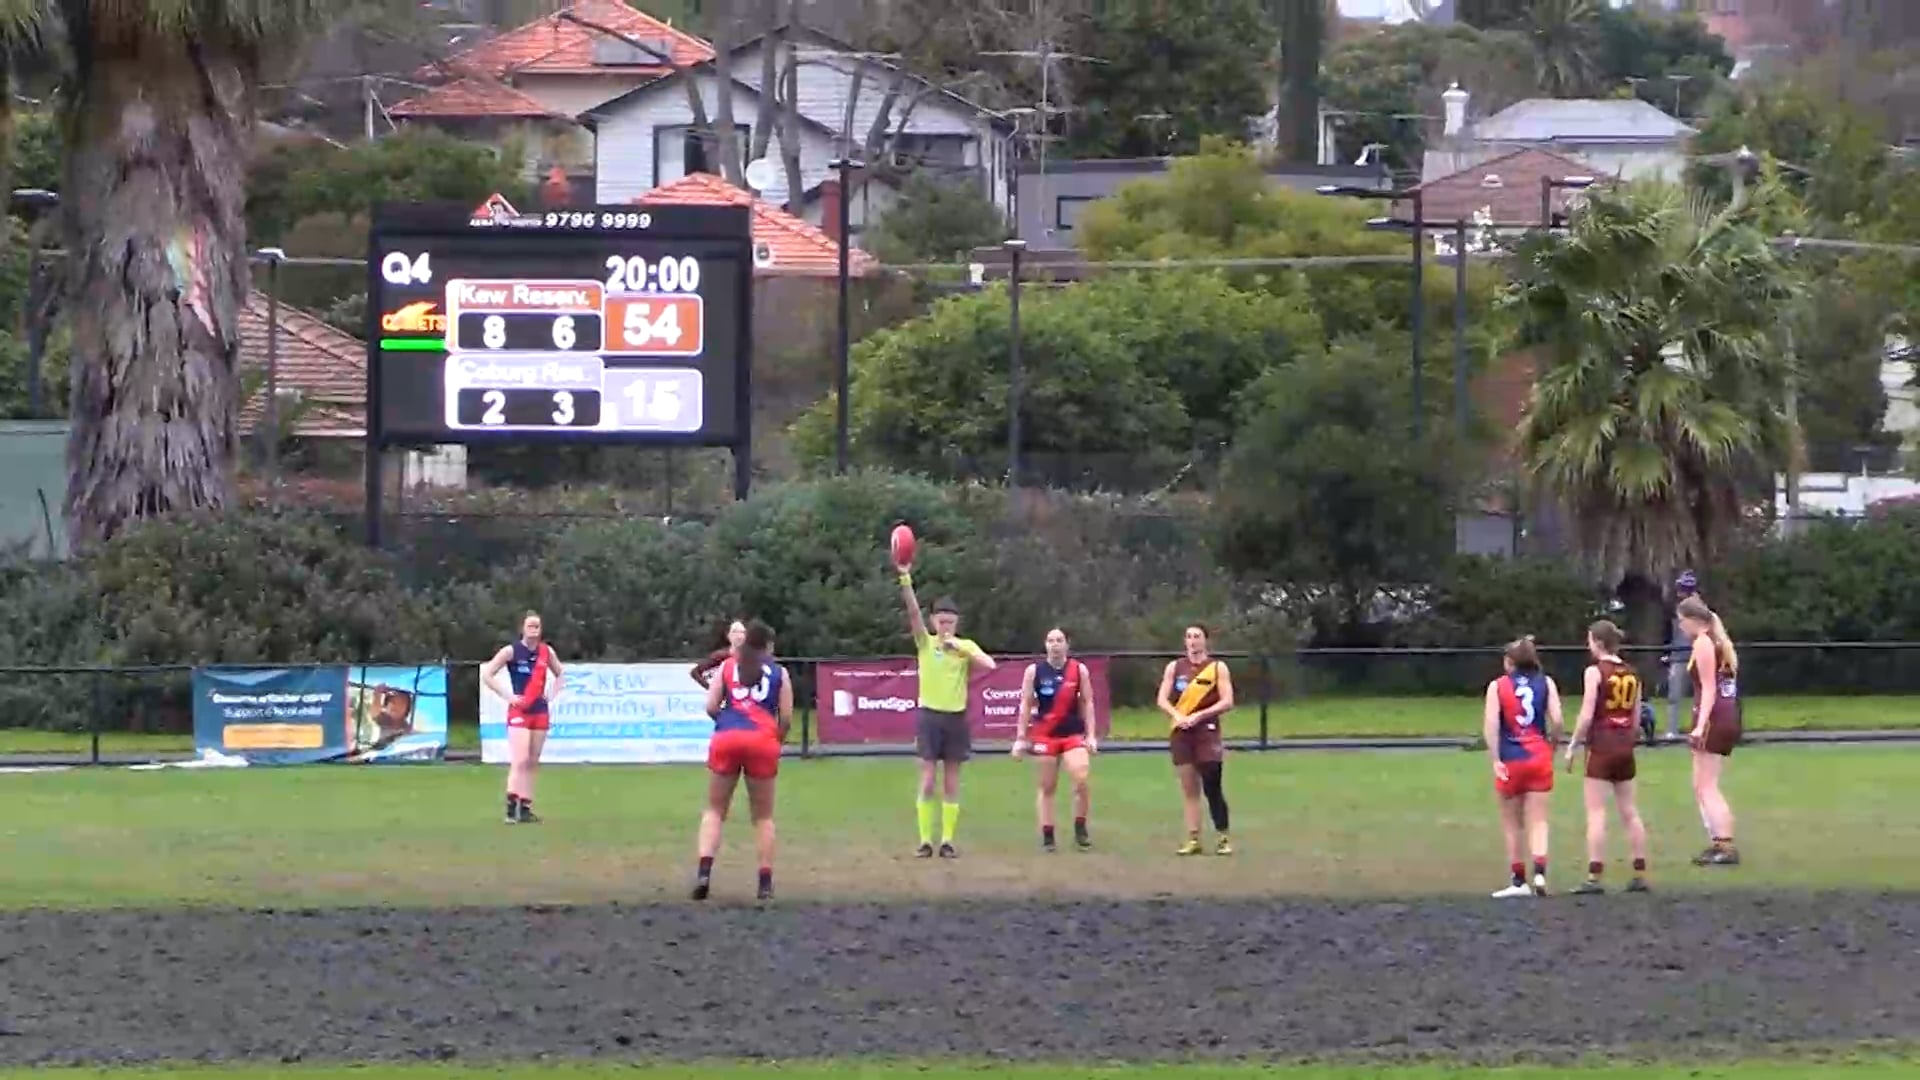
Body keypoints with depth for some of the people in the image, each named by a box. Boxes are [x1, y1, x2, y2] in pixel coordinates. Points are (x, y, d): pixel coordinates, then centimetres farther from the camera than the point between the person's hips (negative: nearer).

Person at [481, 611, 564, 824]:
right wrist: (507, 696, -12)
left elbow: (559, 674, 24)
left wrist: (552, 694, 7)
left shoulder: (546, 652, 6)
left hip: (540, 711, 5)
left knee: (532, 763, 6)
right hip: (519, 712, -5)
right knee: (520, 760, -17)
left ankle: (525, 808, 11)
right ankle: (511, 808, -21)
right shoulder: (512, 651, -8)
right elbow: (486, 675, -7)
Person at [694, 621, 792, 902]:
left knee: (715, 810, 10)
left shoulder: (727, 666, 15)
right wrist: (777, 740, 25)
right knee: (763, 815, 11)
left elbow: (711, 707, 6)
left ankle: (704, 872, -9)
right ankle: (765, 883, 8)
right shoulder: (778, 672, 13)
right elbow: (786, 718, 7)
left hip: (727, 738, 0)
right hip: (763, 741, 0)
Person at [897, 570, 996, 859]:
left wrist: (960, 649, -22)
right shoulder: (925, 643, 2)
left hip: (956, 717, 1)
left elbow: (990, 664, -15)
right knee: (927, 782, -4)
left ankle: (948, 841, 7)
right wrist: (905, 580, -26)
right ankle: (925, 841, -2)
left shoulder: (966, 646, 3)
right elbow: (913, 612, -12)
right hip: (930, 716, -1)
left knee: (951, 784, 4)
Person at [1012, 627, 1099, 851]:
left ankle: (1080, 830, -1)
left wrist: (1090, 735, -2)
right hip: (1045, 735, 0)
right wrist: (1021, 738, -1)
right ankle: (1047, 836, 7)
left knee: (1081, 779, -17)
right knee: (1047, 787, 3)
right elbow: (1026, 705, 3)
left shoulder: (1079, 670, 1)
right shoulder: (1034, 671, 0)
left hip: (1074, 734, 0)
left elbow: (1087, 703, 4)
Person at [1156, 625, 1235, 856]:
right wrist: (1177, 716, -15)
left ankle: (1223, 838, 1)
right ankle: (1193, 839, 5)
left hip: (1207, 732, -3)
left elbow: (1227, 702, -6)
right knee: (1189, 788, 3)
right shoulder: (1174, 668, 9)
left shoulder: (1218, 668, 1)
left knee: (1212, 786, -7)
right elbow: (1162, 700, 5)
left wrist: (1198, 716, -15)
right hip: (1181, 733, 3)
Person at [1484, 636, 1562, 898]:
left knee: (1512, 824, 11)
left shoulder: (1497, 687, -1)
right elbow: (1557, 721, -5)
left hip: (1511, 759, -1)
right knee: (1538, 821, 1)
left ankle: (1518, 881, 14)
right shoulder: (1546, 683, 3)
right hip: (1539, 757, 1)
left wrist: (1495, 760, -11)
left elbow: (1490, 725, -12)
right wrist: (1552, 747, 11)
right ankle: (1540, 871, -19)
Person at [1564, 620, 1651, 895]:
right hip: (1625, 748, 6)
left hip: (1601, 746, -6)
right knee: (1629, 811, 11)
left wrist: (1572, 746, -6)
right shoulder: (1631, 674, 8)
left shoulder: (1595, 671, -10)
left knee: (1596, 812, -5)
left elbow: (1587, 715, -14)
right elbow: (1636, 718, 10)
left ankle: (1594, 877, -9)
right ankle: (1640, 874, 12)